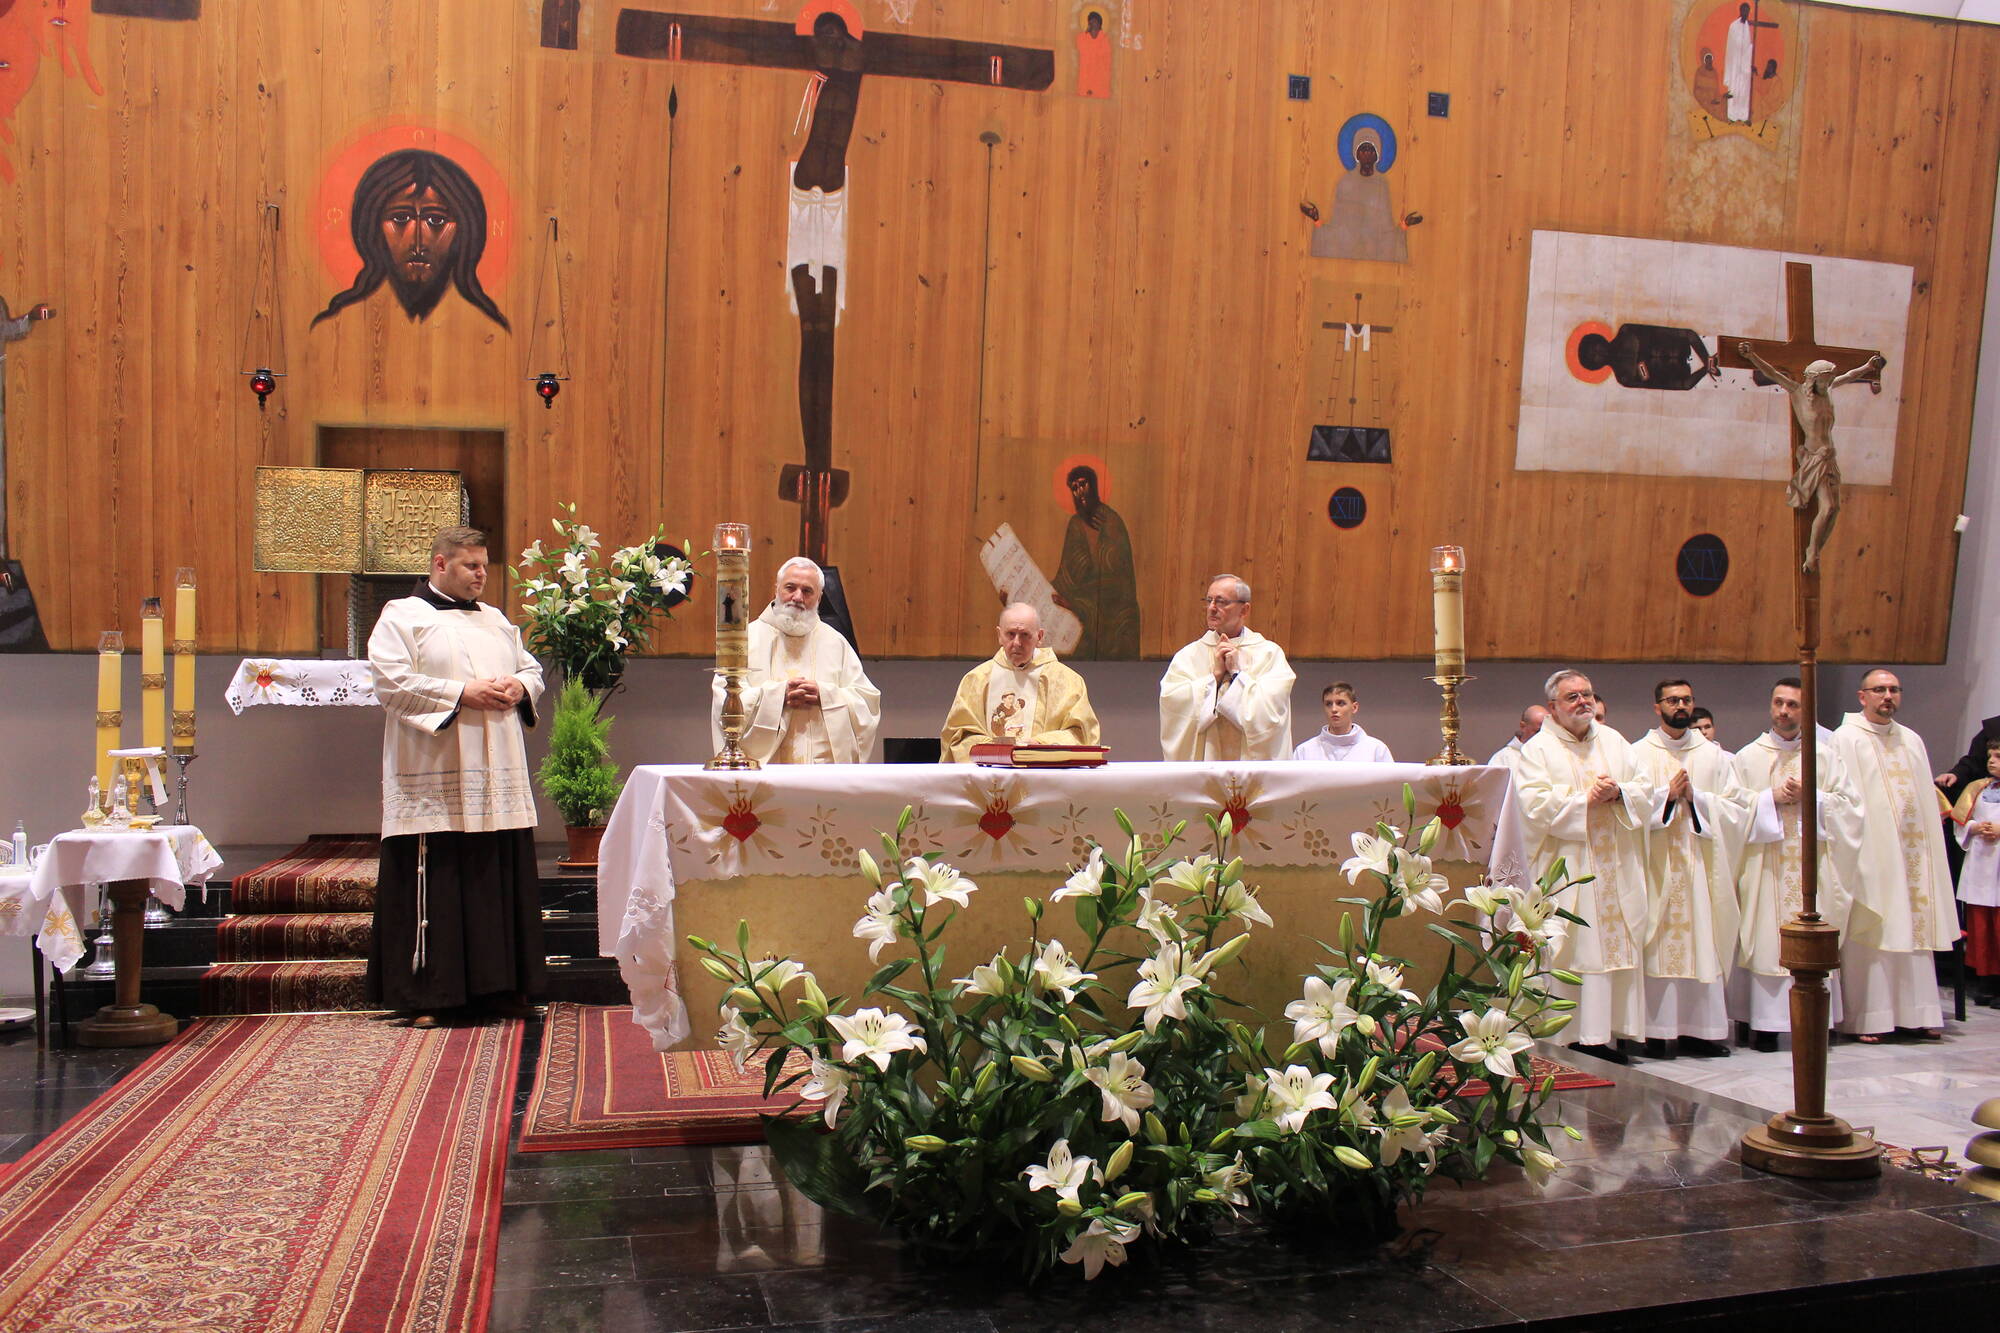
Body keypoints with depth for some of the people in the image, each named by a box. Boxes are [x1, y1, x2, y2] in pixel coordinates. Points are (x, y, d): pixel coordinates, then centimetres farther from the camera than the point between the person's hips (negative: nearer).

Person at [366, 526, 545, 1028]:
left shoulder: (495, 620, 20)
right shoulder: (402, 616, 1)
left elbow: (532, 668, 24)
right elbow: (391, 682, -11)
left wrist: (519, 687, 0)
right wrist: (461, 694, -16)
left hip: (498, 780, 6)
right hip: (434, 782, -6)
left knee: (501, 881, 6)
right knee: (434, 887, -5)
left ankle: (501, 987, 14)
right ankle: (425, 995, 2)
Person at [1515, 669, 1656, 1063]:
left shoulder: (1614, 742, 14)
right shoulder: (1537, 750, -2)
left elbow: (1645, 790, 10)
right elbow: (1535, 805, -14)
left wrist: (1617, 793, -10)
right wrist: (1586, 799, -15)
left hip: (1615, 870, 5)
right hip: (1566, 872, -5)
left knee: (1616, 943, 2)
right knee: (1569, 951, -6)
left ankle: (1604, 1033, 7)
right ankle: (1572, 1036, -2)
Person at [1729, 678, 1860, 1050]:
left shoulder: (1825, 755, 11)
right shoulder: (1748, 757, 7)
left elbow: (1849, 804, 4)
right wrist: (1771, 797, -12)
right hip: (1766, 865, -1)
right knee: (1767, 939, -5)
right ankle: (1764, 1024, -3)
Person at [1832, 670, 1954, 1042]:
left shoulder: (1912, 741, 16)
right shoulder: (1845, 740, -3)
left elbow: (1926, 799, 17)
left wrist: (1928, 847, 8)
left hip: (1911, 853, 6)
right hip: (1870, 853, -5)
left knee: (1914, 927, 6)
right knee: (1867, 935, -3)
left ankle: (1915, 1011, 12)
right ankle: (1865, 1016, 1)